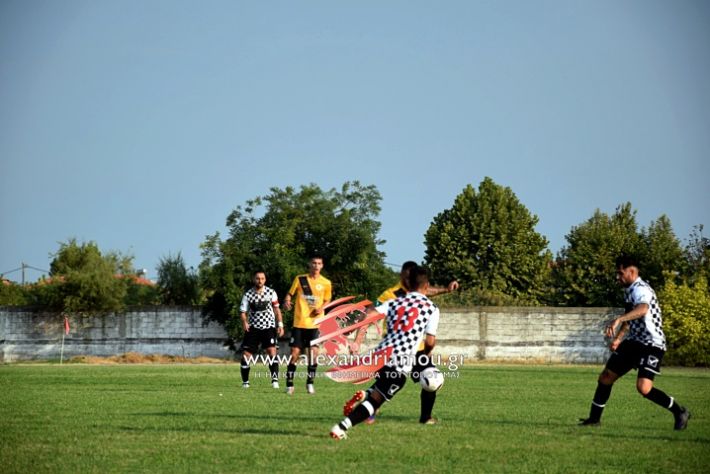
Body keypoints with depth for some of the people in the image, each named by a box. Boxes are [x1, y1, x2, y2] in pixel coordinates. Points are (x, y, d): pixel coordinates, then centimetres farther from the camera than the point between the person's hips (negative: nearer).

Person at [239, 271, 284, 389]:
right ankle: (245, 382, 12)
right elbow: (242, 311, 2)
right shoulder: (248, 294, -1)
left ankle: (275, 379, -22)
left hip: (269, 327, -1)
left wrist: (280, 324, 0)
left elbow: (276, 309, 8)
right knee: (246, 354, -3)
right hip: (253, 328, 1)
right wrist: (244, 322, -18)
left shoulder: (271, 292, 1)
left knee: (272, 351, -20)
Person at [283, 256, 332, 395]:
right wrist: (287, 301, -16)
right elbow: (290, 294, 7)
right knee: (295, 354, -2)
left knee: (313, 353, -7)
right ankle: (289, 384, 8)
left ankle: (310, 382, 11)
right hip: (299, 323, -1)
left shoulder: (326, 283, 4)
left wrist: (321, 308, -5)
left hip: (315, 324, 1)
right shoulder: (300, 279, 1)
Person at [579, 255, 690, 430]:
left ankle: (680, 412, -2)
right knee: (605, 377, 7)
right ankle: (594, 418, 20)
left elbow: (642, 309, -42)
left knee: (644, 388, -22)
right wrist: (618, 338, 17)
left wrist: (618, 320, -54)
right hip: (634, 342, 10)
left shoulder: (640, 289, -19)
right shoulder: (628, 291, 13)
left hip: (652, 344, -10)